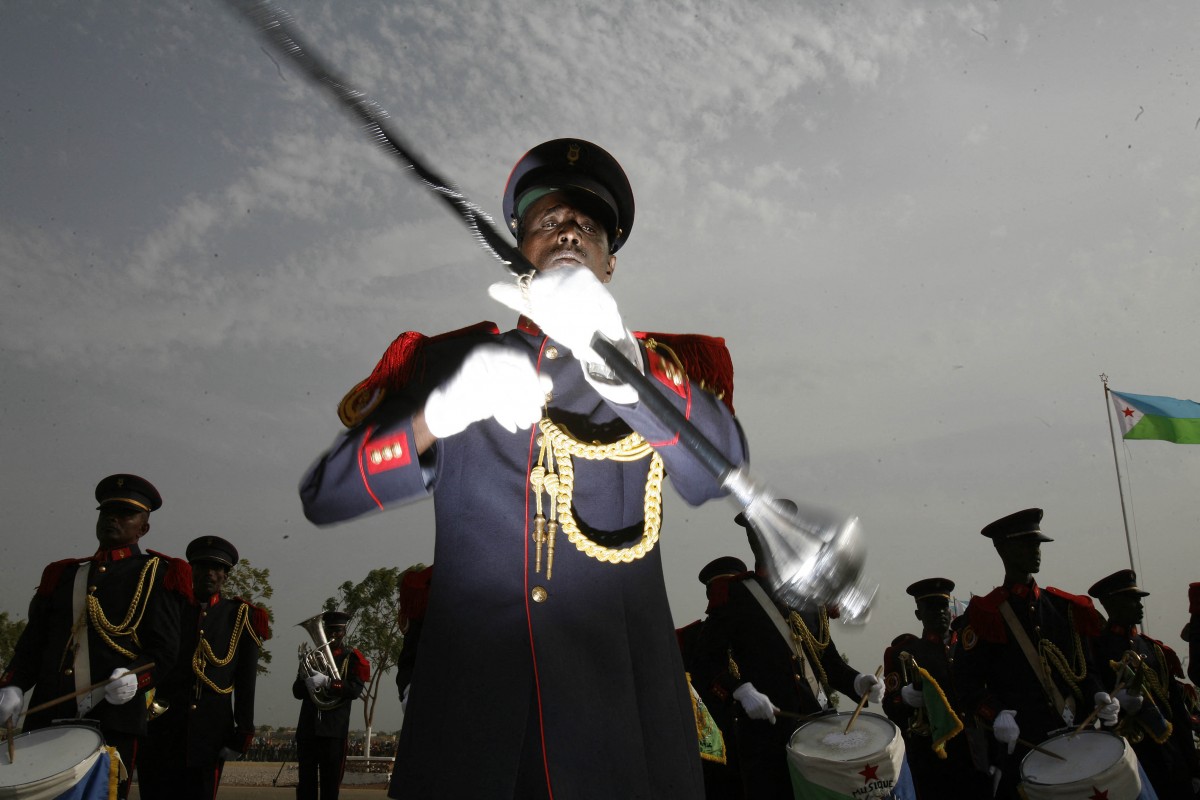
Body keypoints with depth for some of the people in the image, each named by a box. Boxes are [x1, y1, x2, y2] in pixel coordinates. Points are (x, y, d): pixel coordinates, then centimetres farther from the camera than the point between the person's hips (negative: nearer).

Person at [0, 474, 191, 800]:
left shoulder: (155, 575, 6)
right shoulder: (62, 574, 20)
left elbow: (163, 650, -2)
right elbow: (33, 642, 17)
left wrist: (133, 677, -21)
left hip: (113, 724, -3)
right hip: (48, 721, 4)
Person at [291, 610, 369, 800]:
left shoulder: (352, 658, 4)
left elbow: (356, 690, -11)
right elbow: (297, 692, 10)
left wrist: (327, 682, -23)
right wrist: (305, 678, -12)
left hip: (335, 729, -3)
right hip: (307, 729, 3)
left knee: (331, 783, 0)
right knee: (306, 782, 4)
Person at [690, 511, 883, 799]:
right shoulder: (734, 596, -8)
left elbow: (827, 658, 13)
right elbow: (705, 661, -9)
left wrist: (857, 681, -4)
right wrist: (742, 691, -23)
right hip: (766, 731, -5)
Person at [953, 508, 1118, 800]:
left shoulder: (1065, 607, 10)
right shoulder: (985, 613, -5)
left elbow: (1083, 666, 16)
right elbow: (967, 679, -9)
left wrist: (1097, 695, -3)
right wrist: (996, 715, -24)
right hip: (1019, 746, -4)